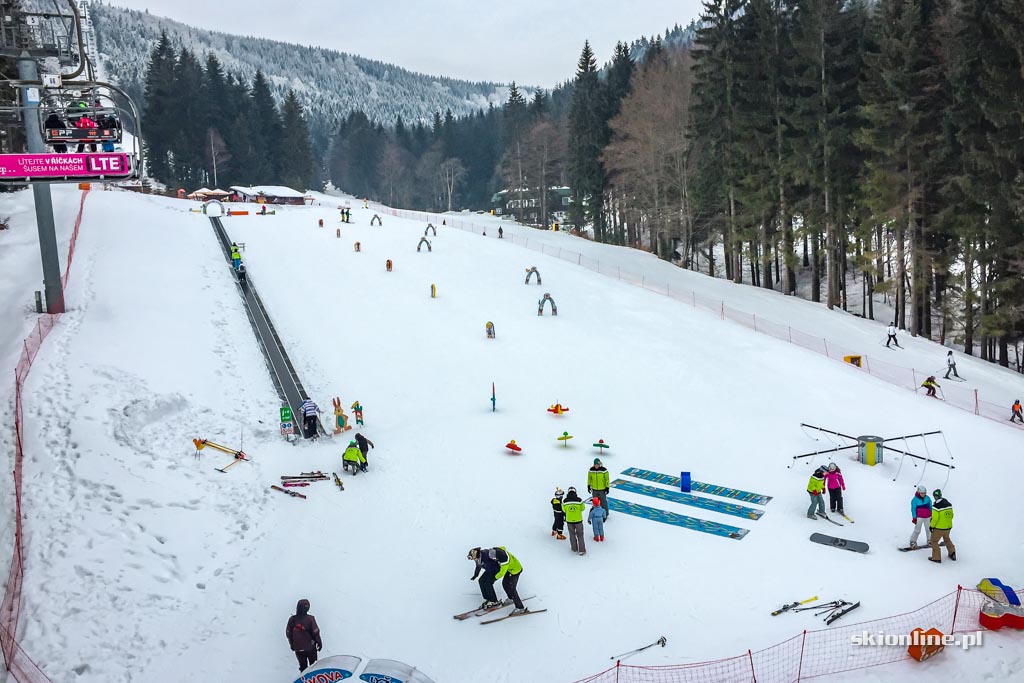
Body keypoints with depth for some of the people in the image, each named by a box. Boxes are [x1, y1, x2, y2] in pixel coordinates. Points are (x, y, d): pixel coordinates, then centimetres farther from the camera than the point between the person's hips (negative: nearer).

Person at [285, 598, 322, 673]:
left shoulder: (292, 619, -9)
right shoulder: (310, 619, -19)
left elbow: (288, 634, 0)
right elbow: (315, 632, -13)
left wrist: (292, 644, 15)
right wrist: (319, 642, 2)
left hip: (298, 648, 3)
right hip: (310, 647, -2)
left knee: (303, 666, 16)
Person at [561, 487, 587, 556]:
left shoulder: (565, 501, -12)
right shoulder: (579, 500, -16)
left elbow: (564, 510, 3)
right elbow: (582, 508, -1)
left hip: (569, 520, 2)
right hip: (578, 520, -1)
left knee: (572, 534, 20)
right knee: (580, 535, 10)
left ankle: (574, 548, 31)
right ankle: (581, 550, 9)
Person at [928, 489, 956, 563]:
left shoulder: (936, 506, -22)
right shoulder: (949, 504, -3)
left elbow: (935, 519, -20)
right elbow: (951, 515, 7)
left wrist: (932, 526, -5)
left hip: (939, 527, -6)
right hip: (948, 527, 6)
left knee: (934, 541, 10)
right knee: (947, 539, 30)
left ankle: (936, 557, 10)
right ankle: (952, 553, 34)